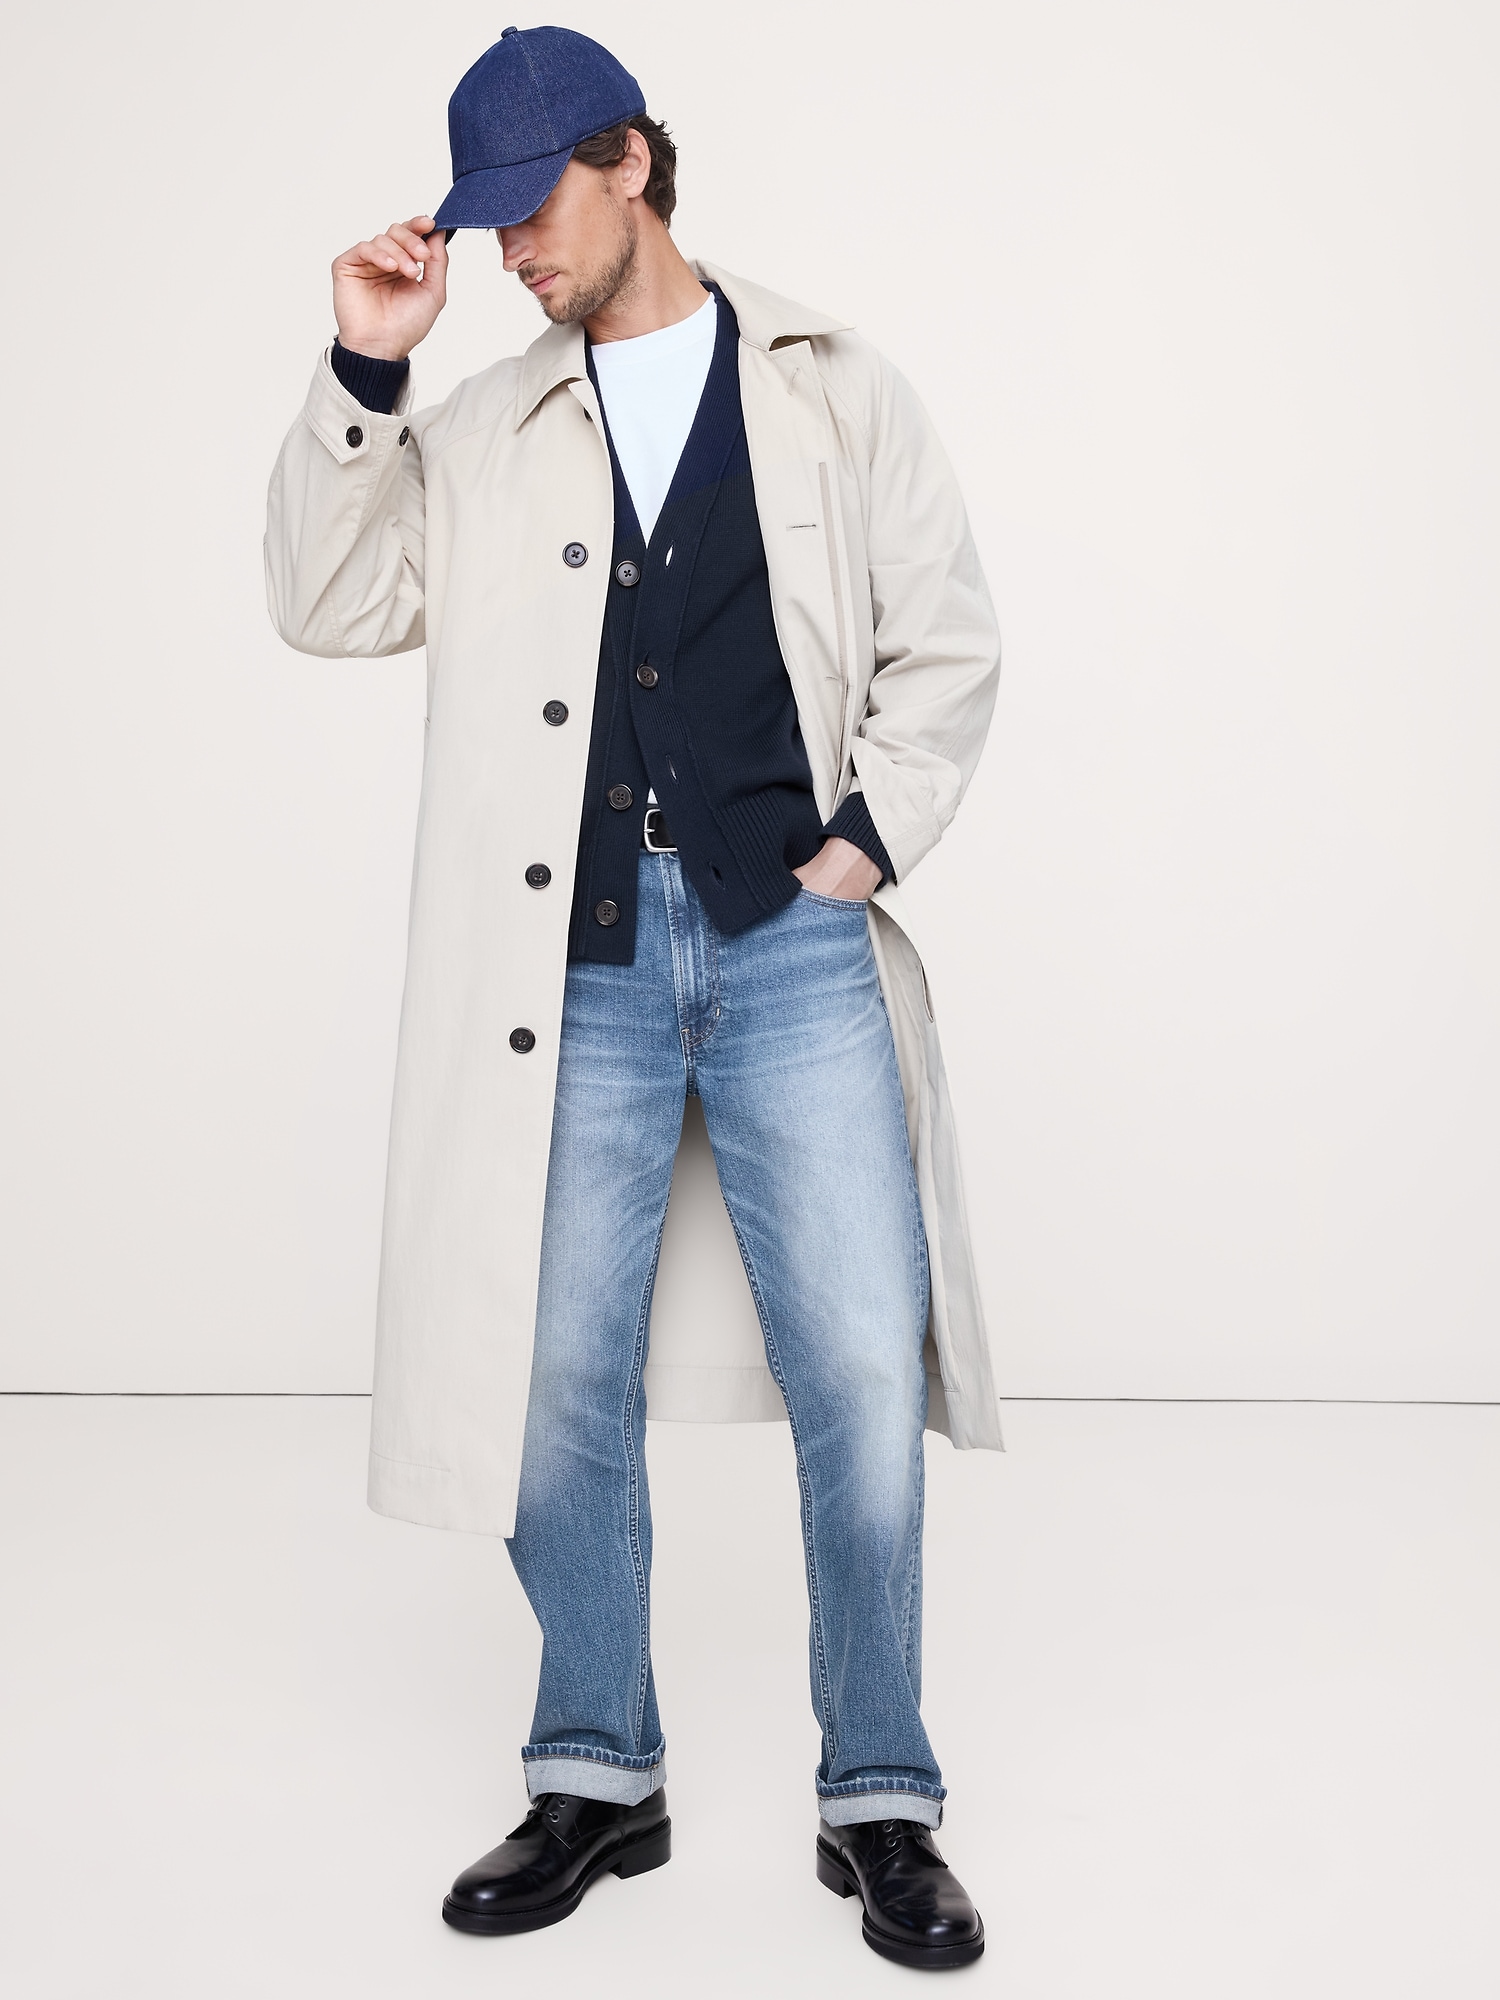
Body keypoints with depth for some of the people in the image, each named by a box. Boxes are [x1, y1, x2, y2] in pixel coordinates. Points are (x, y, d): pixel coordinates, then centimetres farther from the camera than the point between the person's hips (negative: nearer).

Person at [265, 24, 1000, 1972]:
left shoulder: (834, 389, 11)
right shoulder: (481, 431, 15)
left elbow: (948, 642, 10)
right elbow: (331, 605, 7)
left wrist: (870, 833, -2)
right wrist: (361, 372, -2)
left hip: (795, 942, -1)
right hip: (573, 957, 2)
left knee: (864, 1380, -3)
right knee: (554, 1385, 5)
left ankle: (878, 1805, 14)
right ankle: (598, 1781, 24)